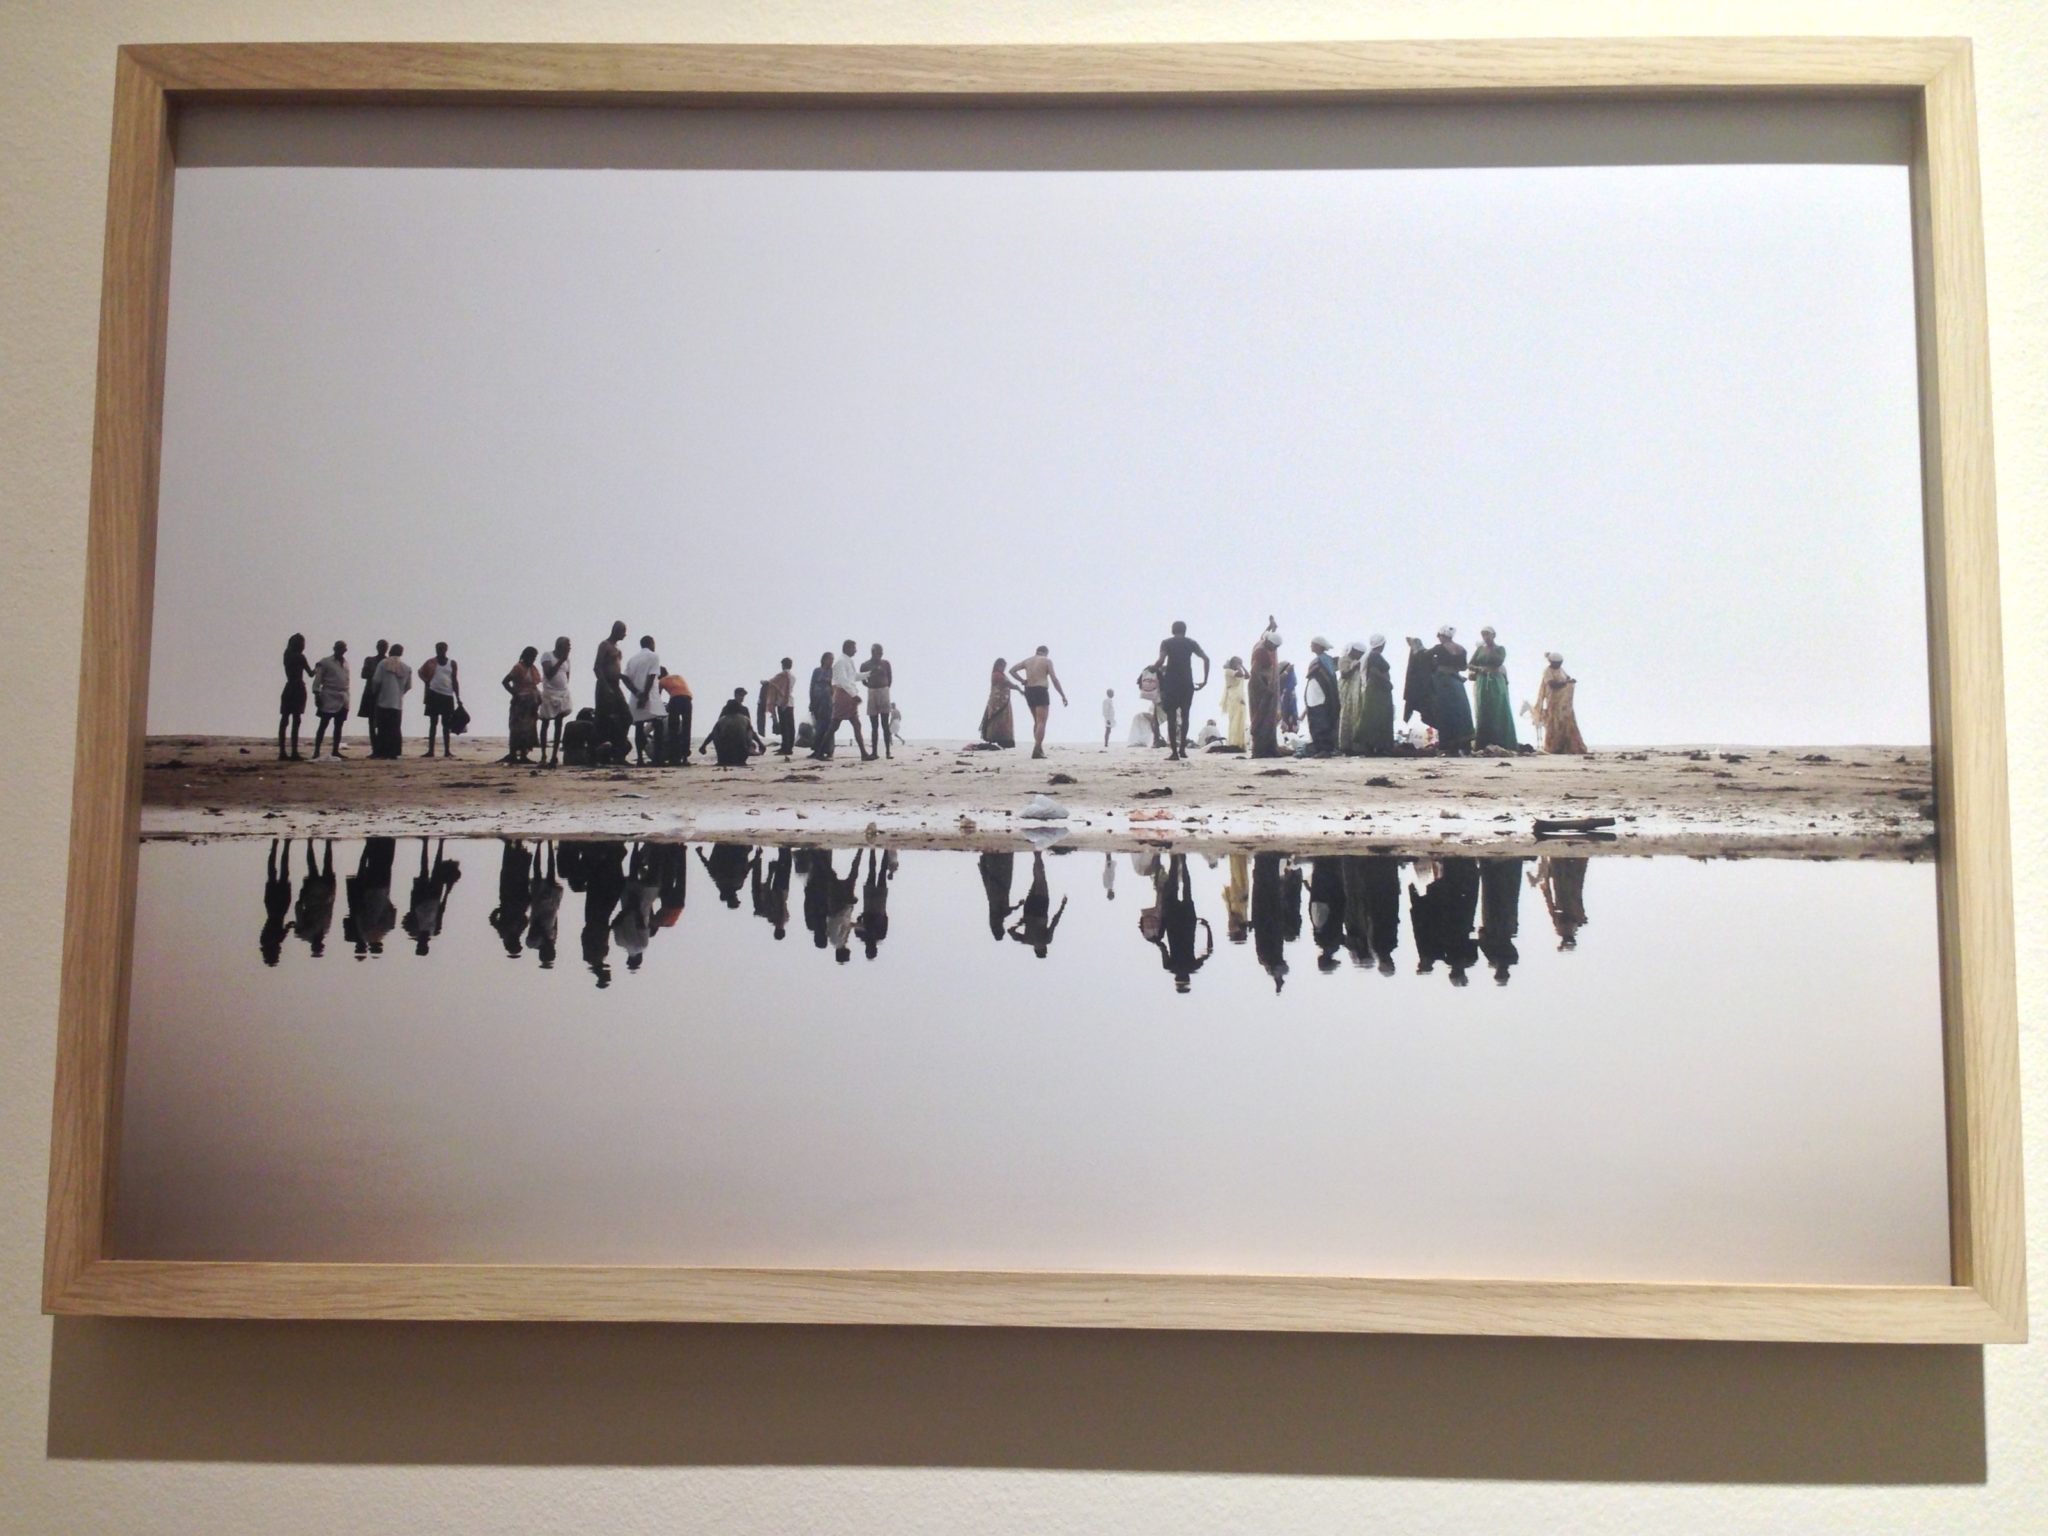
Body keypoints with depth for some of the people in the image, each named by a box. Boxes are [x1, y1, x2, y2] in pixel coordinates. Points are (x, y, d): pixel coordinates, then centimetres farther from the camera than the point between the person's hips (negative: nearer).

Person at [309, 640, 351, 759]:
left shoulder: (345, 663, 14)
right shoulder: (325, 662, -2)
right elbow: (317, 679, -5)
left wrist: (347, 697, 12)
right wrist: (317, 695, -12)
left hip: (343, 699, 5)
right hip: (329, 698, -5)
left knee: (338, 725, 5)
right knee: (323, 724, -5)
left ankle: (335, 750, 9)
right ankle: (316, 751, -3)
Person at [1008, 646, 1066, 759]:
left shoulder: (1027, 660, 14)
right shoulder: (1047, 661, 0)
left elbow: (1012, 670, 6)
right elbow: (1054, 679, -6)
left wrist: (1023, 681, 5)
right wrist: (1063, 696, -2)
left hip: (1028, 691, 6)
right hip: (1040, 691, -6)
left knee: (1037, 721, 19)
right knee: (1041, 722, -9)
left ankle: (1039, 748, 19)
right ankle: (1036, 750, -20)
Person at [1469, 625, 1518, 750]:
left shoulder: (1500, 649, 6)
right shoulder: (1480, 649, 14)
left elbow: (1499, 661, -14)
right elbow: (1471, 665, 8)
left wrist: (1490, 649, -8)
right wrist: (1480, 668, -11)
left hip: (1497, 683, -2)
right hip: (1482, 683, 2)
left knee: (1498, 713, -6)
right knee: (1482, 713, -4)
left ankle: (1501, 744, -8)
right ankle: (1483, 745, -6)